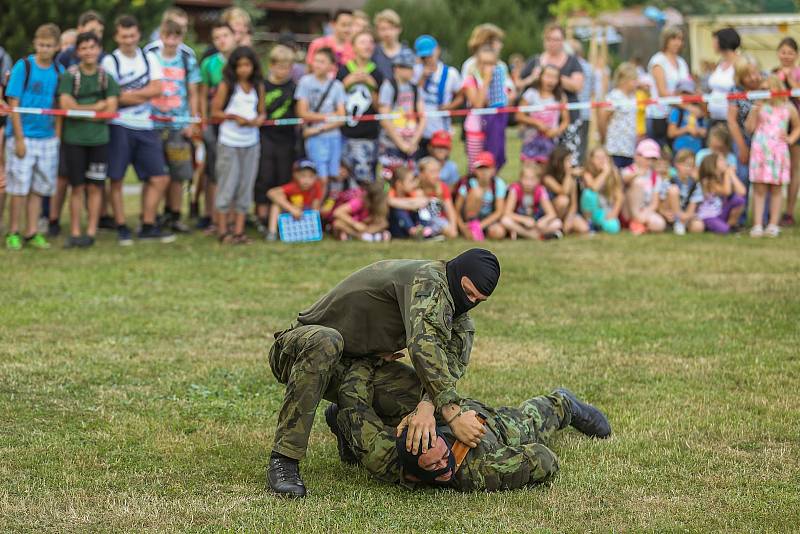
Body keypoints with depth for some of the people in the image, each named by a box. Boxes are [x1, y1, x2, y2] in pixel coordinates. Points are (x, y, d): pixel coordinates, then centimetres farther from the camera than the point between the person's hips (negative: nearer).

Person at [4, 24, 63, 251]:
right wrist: (19, 138, -12)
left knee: (38, 187, 8)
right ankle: (13, 233, 7)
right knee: (19, 187, -2)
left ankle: (32, 233, 16)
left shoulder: (58, 71, 5)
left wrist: (57, 137, 4)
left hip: (47, 137, 4)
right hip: (23, 136, -4)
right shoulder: (23, 66, -7)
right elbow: (13, 104, -7)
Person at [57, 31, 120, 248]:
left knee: (95, 187, 3)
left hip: (99, 139, 1)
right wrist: (97, 107, -6)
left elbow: (111, 110, -2)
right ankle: (74, 233, 8)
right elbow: (66, 106, -10)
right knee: (77, 187, 3)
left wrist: (81, 109, -8)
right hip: (73, 139, -1)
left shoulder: (106, 77, 5)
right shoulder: (69, 76, 0)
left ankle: (91, 232, 9)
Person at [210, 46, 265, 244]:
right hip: (229, 143, -4)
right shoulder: (226, 86, -3)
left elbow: (262, 112, 13)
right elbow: (215, 112, -3)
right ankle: (222, 230, 5)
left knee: (246, 187, 5)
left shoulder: (258, 86, 8)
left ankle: (239, 231, 10)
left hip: (251, 143, 4)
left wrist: (258, 120, -9)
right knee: (227, 185, -3)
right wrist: (234, 117, -17)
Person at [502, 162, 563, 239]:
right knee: (505, 220, -35)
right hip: (520, 222, -1)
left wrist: (543, 221, -40)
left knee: (557, 223, -23)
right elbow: (507, 213, -23)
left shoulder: (540, 190, -13)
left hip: (535, 223, 1)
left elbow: (551, 214, -18)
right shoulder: (515, 189, -18)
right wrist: (525, 219, -35)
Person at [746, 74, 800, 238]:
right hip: (760, 150, -1)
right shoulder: (760, 106, 5)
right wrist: (755, 109, -10)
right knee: (759, 189, -2)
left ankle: (773, 225, 8)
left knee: (776, 188, 3)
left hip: (778, 151, 1)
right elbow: (749, 127, -2)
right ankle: (757, 225, -1)